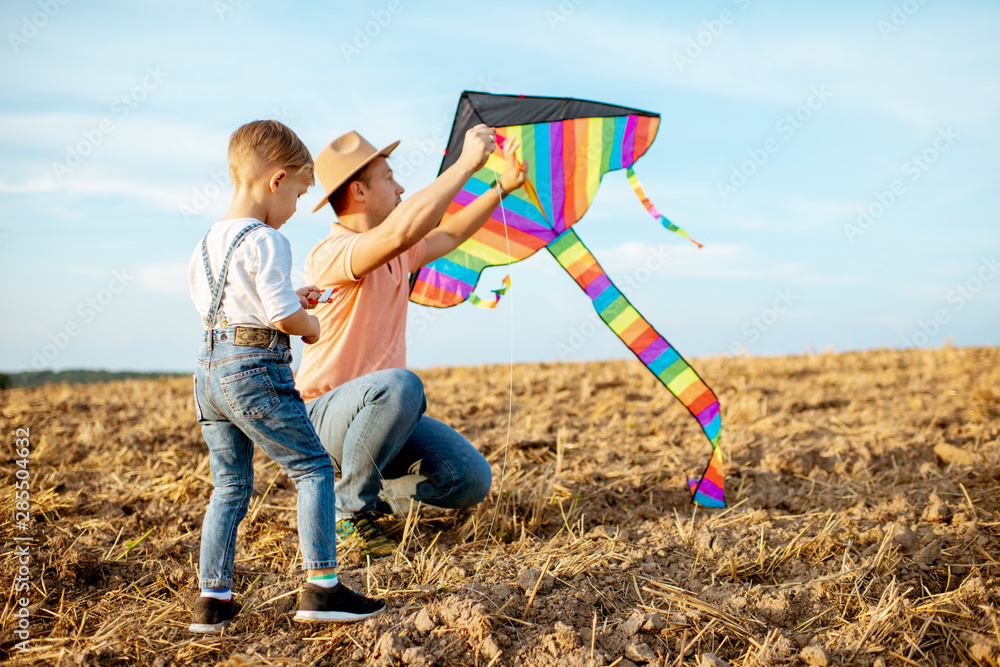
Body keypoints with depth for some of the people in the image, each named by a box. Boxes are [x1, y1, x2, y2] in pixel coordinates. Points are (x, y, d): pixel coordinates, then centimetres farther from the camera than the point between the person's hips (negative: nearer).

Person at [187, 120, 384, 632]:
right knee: (313, 468, 1)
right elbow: (284, 318, -19)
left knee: (229, 486, 14)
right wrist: (312, 326, 4)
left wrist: (290, 300, 21)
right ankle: (321, 587, 0)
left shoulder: (210, 240, 14)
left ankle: (212, 598, 16)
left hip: (210, 369, 9)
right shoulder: (265, 242, -13)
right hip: (255, 371, -9)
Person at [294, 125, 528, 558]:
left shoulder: (395, 254, 9)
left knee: (472, 481, -8)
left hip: (380, 410, 8)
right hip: (324, 413, -8)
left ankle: (376, 491, 18)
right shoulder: (331, 253, -20)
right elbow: (401, 230, -38)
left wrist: (504, 186, 19)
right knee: (400, 386, -40)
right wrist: (466, 164, -31)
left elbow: (447, 236, 26)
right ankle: (351, 511, -16)